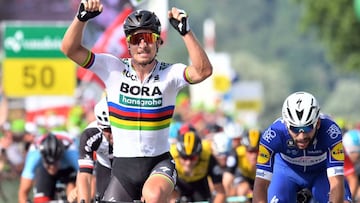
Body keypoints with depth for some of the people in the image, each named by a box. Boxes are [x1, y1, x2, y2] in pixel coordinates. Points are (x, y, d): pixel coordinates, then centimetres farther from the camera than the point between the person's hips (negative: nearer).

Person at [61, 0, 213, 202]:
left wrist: (186, 31, -32)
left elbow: (203, 71, -25)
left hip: (159, 162, -2)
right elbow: (70, 49, -9)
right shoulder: (114, 68, -3)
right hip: (124, 166, 2)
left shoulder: (169, 74, -7)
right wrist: (83, 17, -24)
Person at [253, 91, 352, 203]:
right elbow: (260, 185, -36)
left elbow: (336, 184, -41)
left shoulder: (330, 132, -37)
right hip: (286, 169, 0)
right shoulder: (274, 134, -36)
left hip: (322, 171, 0)